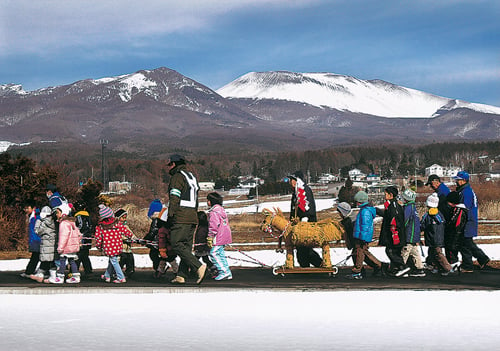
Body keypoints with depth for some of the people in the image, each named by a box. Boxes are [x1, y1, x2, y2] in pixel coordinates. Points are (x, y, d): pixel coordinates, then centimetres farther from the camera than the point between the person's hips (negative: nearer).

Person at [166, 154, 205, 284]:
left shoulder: (177, 177, -5)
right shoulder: (191, 177, 23)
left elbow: (174, 199, -13)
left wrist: (170, 216, -13)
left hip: (181, 218, -9)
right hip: (193, 218, 9)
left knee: (176, 245, -10)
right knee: (186, 246, 7)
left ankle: (199, 266, -21)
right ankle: (181, 275, 4)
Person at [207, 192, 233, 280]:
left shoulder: (213, 211, -13)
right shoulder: (222, 209, 19)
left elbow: (213, 225, -20)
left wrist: (210, 237, -18)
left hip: (218, 237, -10)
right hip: (225, 236, 10)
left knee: (214, 253, -9)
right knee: (221, 253, 12)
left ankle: (224, 271, -15)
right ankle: (227, 273, 11)